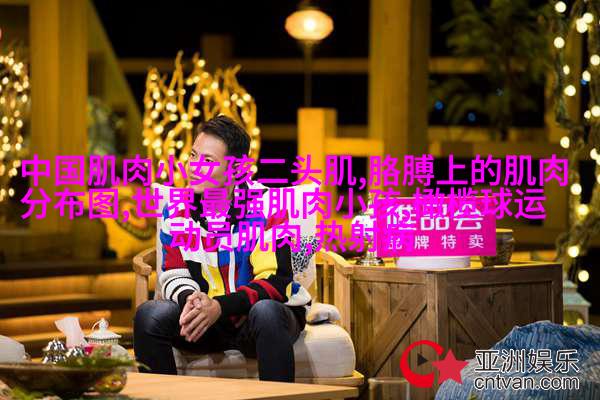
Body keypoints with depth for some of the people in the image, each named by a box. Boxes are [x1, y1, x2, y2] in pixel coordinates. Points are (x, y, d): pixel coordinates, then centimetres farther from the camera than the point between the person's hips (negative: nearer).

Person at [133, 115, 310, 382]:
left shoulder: (265, 208, -14)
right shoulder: (176, 211, -1)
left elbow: (276, 282, -19)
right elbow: (173, 275, 3)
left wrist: (221, 306, -32)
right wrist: (189, 299, -22)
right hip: (206, 319, 4)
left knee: (266, 312, -38)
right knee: (149, 315, -22)